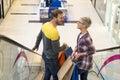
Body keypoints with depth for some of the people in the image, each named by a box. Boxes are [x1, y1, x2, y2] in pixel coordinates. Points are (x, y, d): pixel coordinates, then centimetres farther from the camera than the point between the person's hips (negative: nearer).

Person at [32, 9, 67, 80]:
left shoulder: (45, 25, -6)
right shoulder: (54, 32, -33)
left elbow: (39, 37, 12)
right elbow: (56, 49, -27)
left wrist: (36, 45, 31)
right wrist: (64, 46, -6)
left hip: (45, 55, 8)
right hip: (52, 58, -8)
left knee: (47, 74, 25)